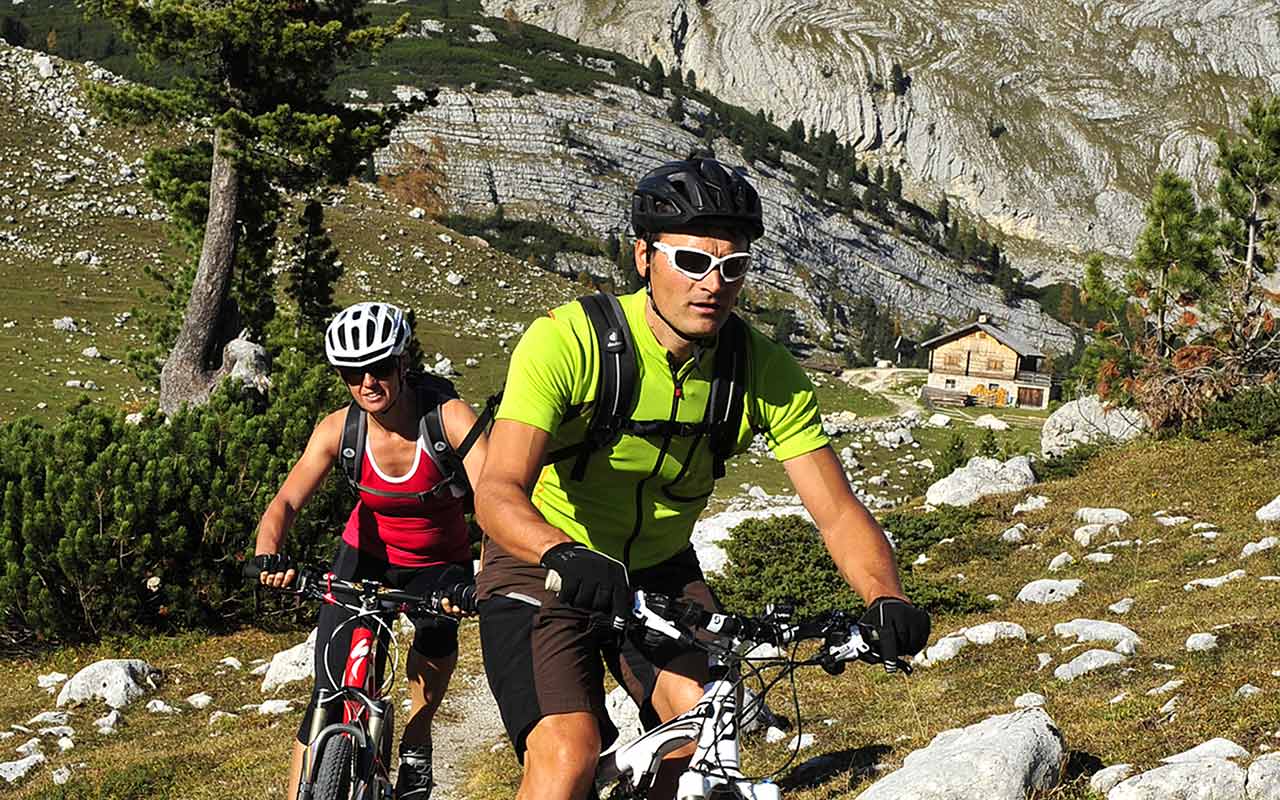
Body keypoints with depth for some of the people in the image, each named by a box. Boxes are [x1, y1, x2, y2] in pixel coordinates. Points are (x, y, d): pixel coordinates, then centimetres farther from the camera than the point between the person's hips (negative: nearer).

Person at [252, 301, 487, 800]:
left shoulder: (448, 416, -26)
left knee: (437, 635, -27)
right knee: (331, 697, -10)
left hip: (439, 563, 0)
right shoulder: (338, 429, -19)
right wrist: (269, 556, -47)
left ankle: (416, 744, 2)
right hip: (367, 557, 0)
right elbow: (286, 501, -25)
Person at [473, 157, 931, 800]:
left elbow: (837, 509, -14)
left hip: (661, 571, 4)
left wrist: (886, 599, -34)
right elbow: (497, 492, -34)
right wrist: (566, 554, -55)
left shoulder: (766, 373, -13)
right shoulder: (565, 342, -25)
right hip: (543, 567, -4)